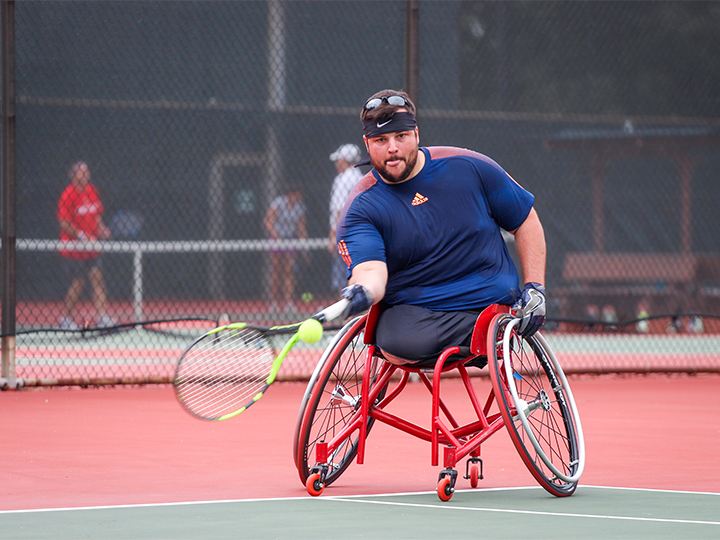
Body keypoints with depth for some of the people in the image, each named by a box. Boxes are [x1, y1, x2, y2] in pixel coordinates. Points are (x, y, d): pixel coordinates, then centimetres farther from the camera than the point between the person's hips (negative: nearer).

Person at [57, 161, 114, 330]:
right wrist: (82, 236, -20)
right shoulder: (68, 195, -12)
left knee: (97, 278, -5)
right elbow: (64, 222, -16)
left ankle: (102, 317, -8)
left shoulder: (92, 191, 8)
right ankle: (65, 319, 16)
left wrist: (101, 229, -2)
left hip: (91, 247, 6)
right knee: (78, 282, 0)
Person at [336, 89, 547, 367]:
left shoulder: (469, 167, 2)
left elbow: (526, 221, 13)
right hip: (412, 311, 0)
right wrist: (363, 291, -45)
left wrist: (535, 287, 3)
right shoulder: (361, 208, -3)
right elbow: (370, 269, -20)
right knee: (399, 344, -34)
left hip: (493, 304, 1)